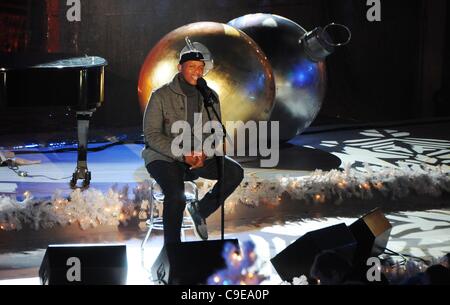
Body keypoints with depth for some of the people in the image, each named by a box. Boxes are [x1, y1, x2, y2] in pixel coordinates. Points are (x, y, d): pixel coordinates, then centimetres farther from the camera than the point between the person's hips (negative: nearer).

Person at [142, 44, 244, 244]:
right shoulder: (161, 96, -9)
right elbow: (152, 135, -12)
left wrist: (205, 153, -17)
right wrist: (182, 155, -24)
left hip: (200, 157, 5)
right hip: (164, 157, -5)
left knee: (235, 172, -17)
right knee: (176, 194, -32)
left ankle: (201, 210, 3)